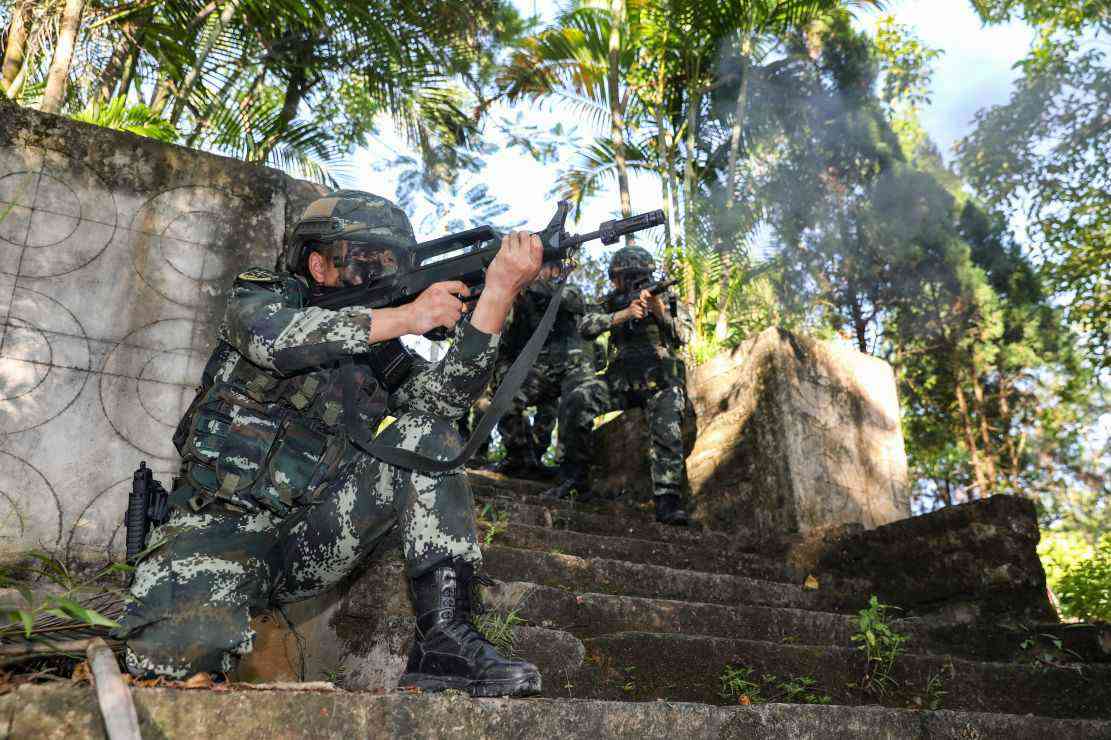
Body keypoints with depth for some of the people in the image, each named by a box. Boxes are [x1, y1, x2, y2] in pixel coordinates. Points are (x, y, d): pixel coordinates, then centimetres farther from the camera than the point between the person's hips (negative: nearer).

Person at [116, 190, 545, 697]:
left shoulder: (380, 355, 10)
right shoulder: (261, 294, 2)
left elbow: (446, 395, -11)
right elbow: (276, 340, -23)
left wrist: (498, 295, -21)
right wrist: (405, 316, -21)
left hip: (308, 541, 3)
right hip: (220, 527, -3)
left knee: (423, 434, -16)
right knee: (179, 649, -34)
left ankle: (444, 642, -23)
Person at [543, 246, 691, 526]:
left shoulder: (663, 299, 9)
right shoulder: (613, 303, 11)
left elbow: (682, 337, -4)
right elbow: (585, 326, -7)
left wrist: (661, 312, -23)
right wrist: (623, 314, -20)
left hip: (661, 380, -1)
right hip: (620, 380, 2)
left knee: (666, 430, -28)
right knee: (575, 401, -22)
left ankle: (667, 502, -29)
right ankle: (574, 477, -14)